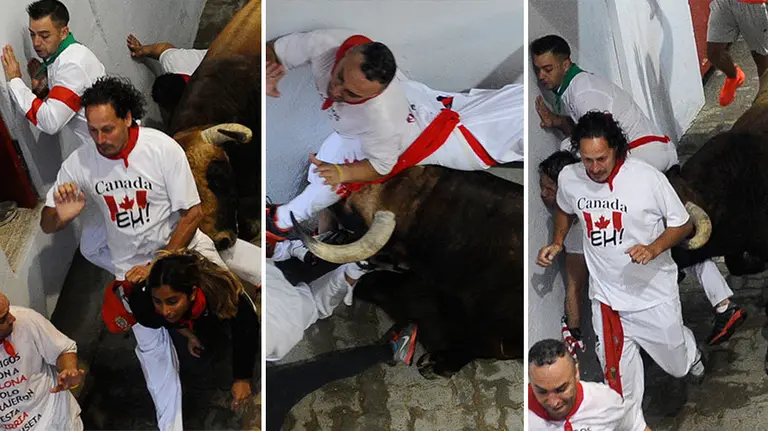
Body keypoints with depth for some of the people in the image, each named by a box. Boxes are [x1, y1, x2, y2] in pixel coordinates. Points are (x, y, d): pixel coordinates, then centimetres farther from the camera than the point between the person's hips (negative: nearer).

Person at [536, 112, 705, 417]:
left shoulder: (648, 178, -23)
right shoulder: (568, 178, -11)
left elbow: (683, 225, -11)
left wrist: (654, 248, -27)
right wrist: (557, 243, -1)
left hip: (654, 292, -2)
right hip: (606, 294, 2)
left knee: (677, 364, 18)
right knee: (618, 371, 11)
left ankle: (690, 354, 54)